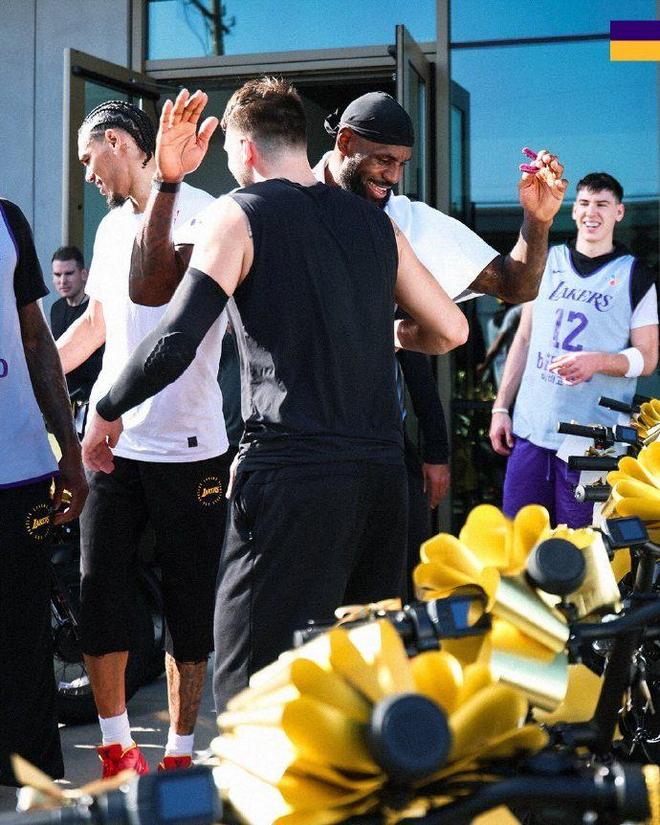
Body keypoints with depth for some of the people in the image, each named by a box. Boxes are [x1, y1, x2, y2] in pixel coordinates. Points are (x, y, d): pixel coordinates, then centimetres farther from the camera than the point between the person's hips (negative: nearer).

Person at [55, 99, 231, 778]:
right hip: (110, 440, 6)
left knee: (190, 600, 4)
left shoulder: (203, 214, -7)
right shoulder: (112, 227, 16)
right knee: (98, 588, 4)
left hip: (189, 446, -6)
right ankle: (116, 747, 19)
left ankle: (179, 754, 17)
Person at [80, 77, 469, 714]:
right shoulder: (373, 221, 15)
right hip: (380, 470, 6)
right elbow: (451, 330, 19)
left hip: (290, 475, -6)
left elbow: (174, 343, -10)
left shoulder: (239, 214, -1)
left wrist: (106, 411, 6)